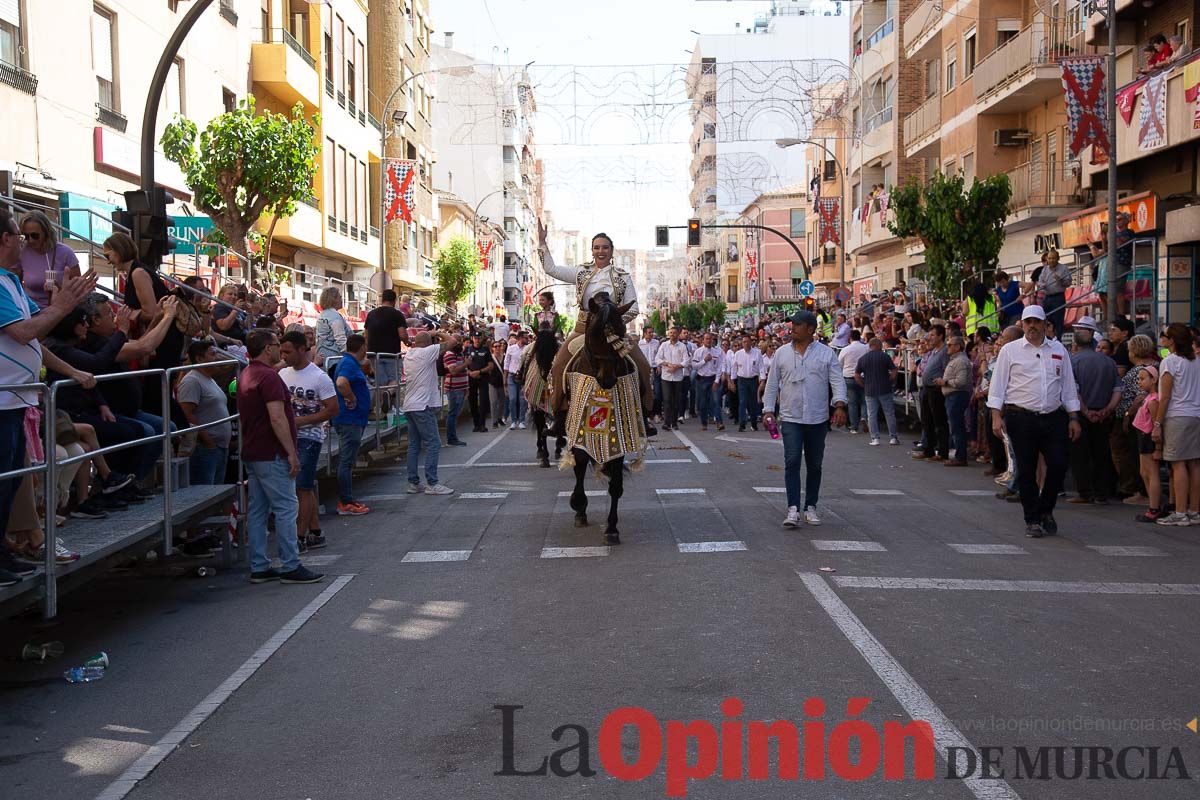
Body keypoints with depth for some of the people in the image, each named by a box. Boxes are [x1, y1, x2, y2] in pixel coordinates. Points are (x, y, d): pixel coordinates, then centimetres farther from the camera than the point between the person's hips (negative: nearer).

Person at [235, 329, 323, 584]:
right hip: (271, 455, -10)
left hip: (251, 453, 10)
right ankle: (290, 567, -3)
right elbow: (277, 418, -23)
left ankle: (259, 567, 13)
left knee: (257, 510, 10)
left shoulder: (246, 375, 16)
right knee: (286, 508, -5)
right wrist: (291, 453, -20)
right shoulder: (269, 377, -16)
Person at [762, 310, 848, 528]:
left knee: (814, 465, 9)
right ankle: (793, 509, -12)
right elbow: (772, 384, 9)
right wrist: (768, 410, 3)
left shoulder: (826, 353, 2)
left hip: (818, 419, 0)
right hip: (790, 418, 0)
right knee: (792, 462, -11)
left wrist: (840, 405, -19)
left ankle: (810, 507, 21)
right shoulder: (782, 353, 6)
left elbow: (838, 381, -4)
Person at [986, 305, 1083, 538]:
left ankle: (1045, 510, 20)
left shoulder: (1059, 350, 12)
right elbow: (998, 385, 1)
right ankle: (1032, 520, 11)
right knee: (1026, 471, 1)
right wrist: (996, 416, -8)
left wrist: (1074, 418, 12)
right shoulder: (1010, 350, 3)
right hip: (1021, 418, -2)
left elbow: (1068, 386, 15)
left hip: (1053, 418, 3)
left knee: (1058, 465, -3)